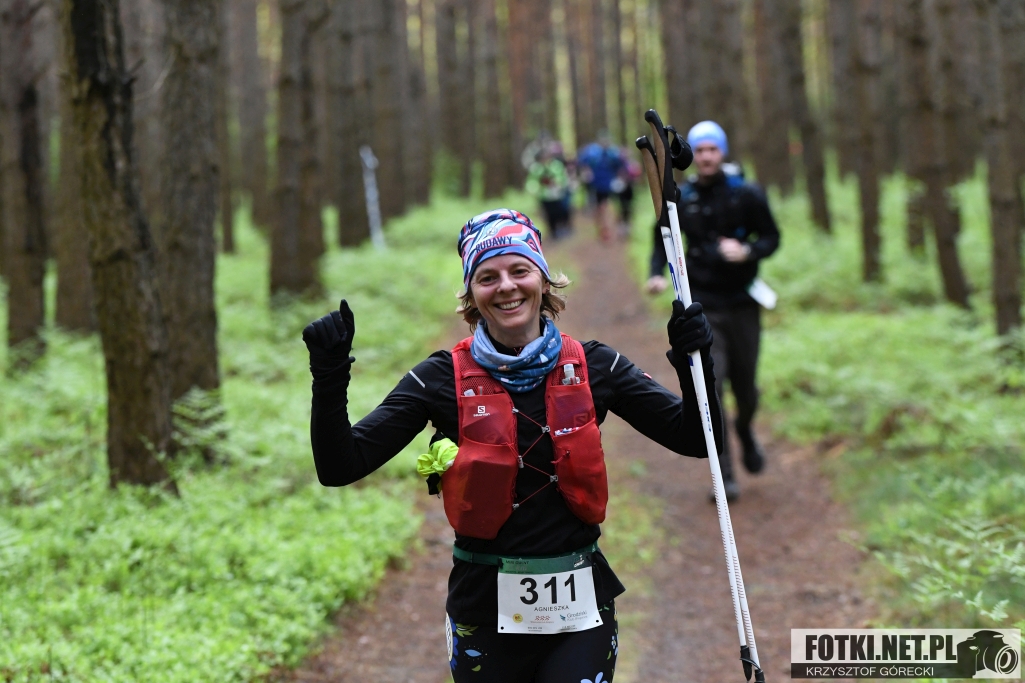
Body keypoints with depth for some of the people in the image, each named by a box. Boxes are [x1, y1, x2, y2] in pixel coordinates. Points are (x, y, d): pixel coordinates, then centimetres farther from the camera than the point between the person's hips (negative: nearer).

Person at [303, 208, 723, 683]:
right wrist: (329, 380, -24)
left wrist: (693, 360, -16)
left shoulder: (593, 367, 0)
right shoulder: (445, 378, -5)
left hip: (580, 607, 1)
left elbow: (694, 440, 0)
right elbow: (341, 467, -9)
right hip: (486, 608, -1)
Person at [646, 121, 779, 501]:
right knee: (709, 388, -12)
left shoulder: (746, 195, -3)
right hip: (702, 306, 0)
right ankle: (725, 476, -6)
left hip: (742, 303, 0)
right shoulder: (681, 199, 0)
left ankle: (746, 431, 45)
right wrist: (657, 273, -4)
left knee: (745, 389, 8)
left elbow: (772, 237, 3)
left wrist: (748, 251, -18)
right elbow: (663, 238, 14)